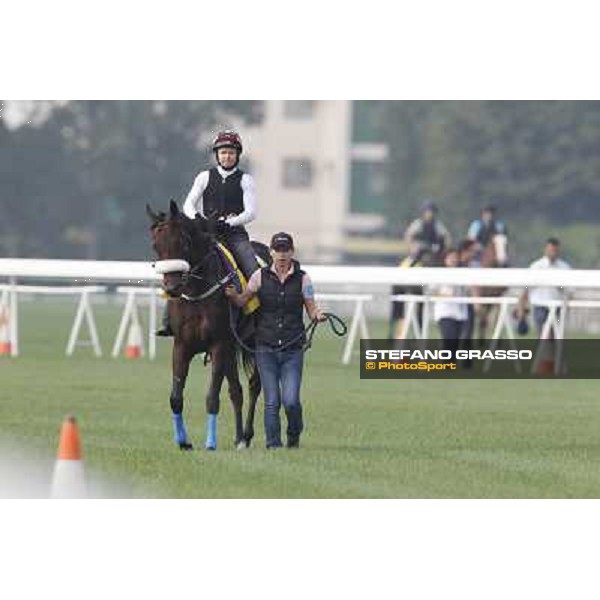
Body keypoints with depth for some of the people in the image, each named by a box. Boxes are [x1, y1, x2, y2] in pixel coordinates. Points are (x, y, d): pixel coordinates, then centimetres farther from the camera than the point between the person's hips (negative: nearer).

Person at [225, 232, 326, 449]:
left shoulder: (302, 279, 1)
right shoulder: (261, 276, 2)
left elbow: (312, 309, 4)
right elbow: (242, 301, 1)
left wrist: (318, 315, -19)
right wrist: (232, 295, -21)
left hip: (293, 350, -1)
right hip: (266, 348, 1)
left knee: (290, 400, -7)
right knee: (272, 401, -1)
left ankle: (294, 435, 22)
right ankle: (273, 443, 11)